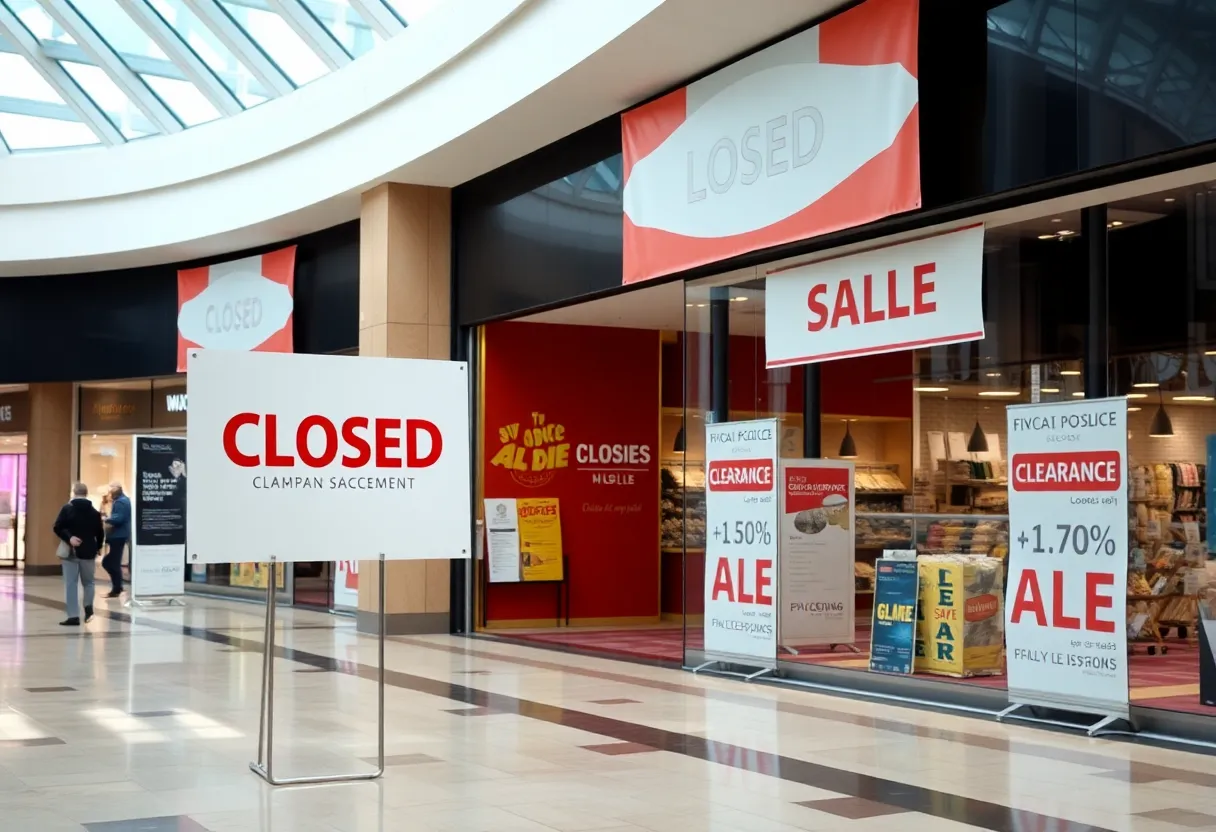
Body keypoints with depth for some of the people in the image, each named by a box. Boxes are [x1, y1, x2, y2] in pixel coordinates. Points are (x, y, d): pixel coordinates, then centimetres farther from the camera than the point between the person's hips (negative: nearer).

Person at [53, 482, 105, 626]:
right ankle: (88, 606, -3)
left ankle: (73, 616, -4)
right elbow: (100, 533, 7)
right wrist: (96, 549, 18)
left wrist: (69, 538, -16)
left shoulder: (67, 509, -4)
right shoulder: (95, 512, 5)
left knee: (70, 584, 1)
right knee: (88, 582, 18)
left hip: (70, 552, -2)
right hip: (88, 552, 2)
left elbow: (57, 528, -14)